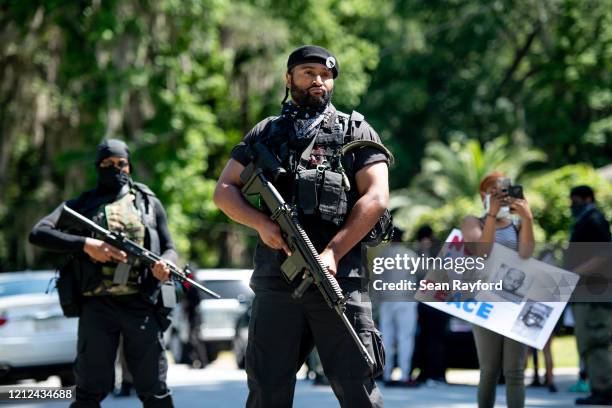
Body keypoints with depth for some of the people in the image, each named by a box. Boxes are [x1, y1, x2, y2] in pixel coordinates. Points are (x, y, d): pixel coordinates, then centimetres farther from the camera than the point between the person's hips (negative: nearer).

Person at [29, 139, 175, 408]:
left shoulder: (149, 203, 15)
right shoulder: (81, 204, 11)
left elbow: (169, 248, 15)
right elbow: (38, 233, 0)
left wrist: (165, 265, -11)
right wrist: (86, 244, -13)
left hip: (141, 305, 1)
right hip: (98, 306, -1)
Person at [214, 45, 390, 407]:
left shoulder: (356, 132, 10)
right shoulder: (266, 133, 18)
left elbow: (376, 198, -1)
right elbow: (224, 190, 14)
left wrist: (332, 253, -12)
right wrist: (262, 223, -6)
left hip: (340, 280, -2)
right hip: (276, 281, 2)